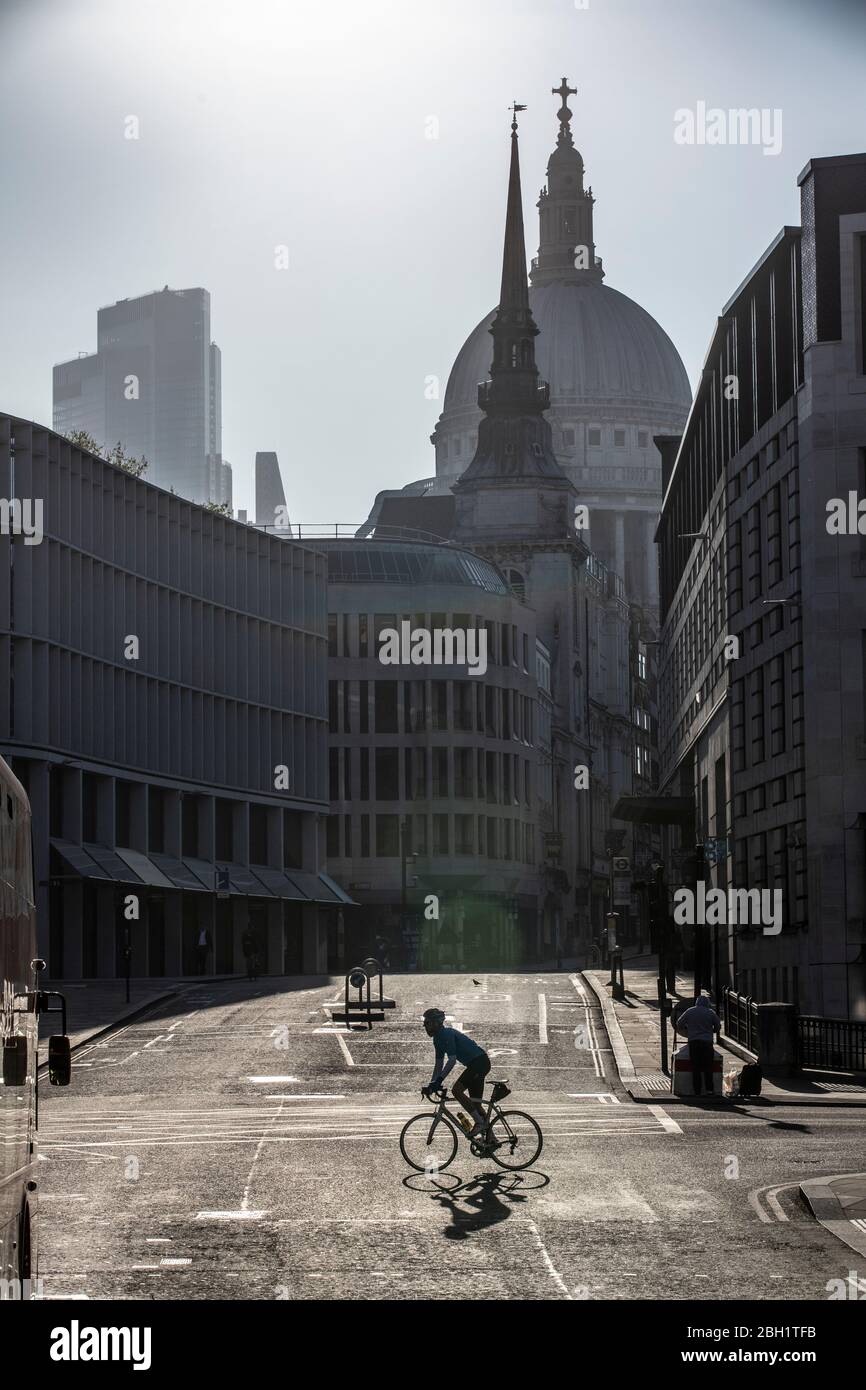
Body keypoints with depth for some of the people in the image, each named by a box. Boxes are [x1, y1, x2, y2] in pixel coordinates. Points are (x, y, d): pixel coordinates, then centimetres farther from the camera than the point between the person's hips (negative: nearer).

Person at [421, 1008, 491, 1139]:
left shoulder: (447, 1035, -16)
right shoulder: (438, 1039, 14)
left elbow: (452, 1060, -25)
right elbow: (439, 1065, 18)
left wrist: (439, 1080, -30)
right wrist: (431, 1085, 10)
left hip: (479, 1062, -10)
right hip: (480, 1064, 10)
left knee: (456, 1090, -18)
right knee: (475, 1103, 9)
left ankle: (479, 1123, -15)